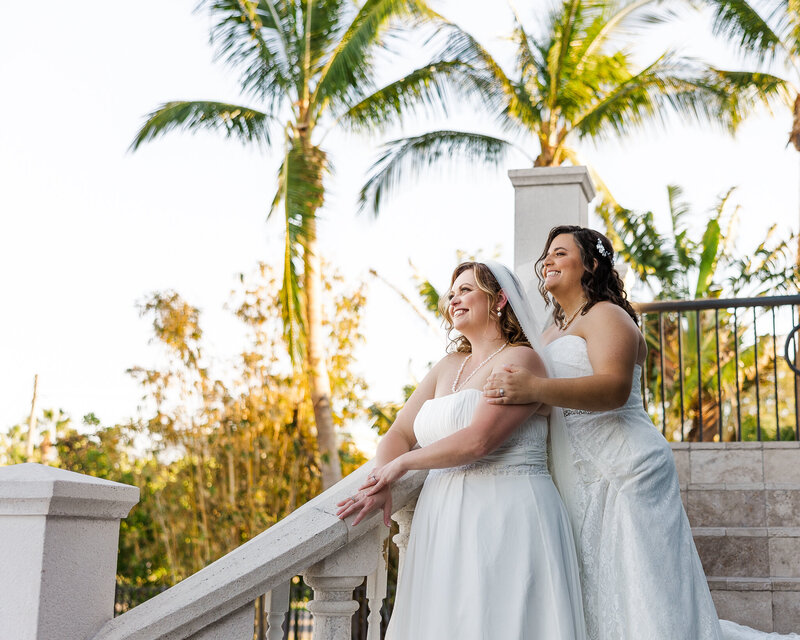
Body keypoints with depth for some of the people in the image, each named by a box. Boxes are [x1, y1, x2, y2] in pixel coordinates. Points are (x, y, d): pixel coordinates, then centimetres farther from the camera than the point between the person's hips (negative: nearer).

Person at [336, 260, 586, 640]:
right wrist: (380, 488, -4)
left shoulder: (520, 360, -5)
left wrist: (403, 464, -5)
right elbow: (400, 434, 16)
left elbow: (479, 440, -17)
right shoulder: (448, 367, 19)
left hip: (504, 519, -7)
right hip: (445, 524, 7)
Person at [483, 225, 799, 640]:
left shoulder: (605, 315, -3)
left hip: (624, 472, -8)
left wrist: (536, 388, -34)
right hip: (580, 484, 8)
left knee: (639, 604, -11)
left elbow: (615, 387, -22)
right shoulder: (550, 334, 24)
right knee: (593, 607, 4)